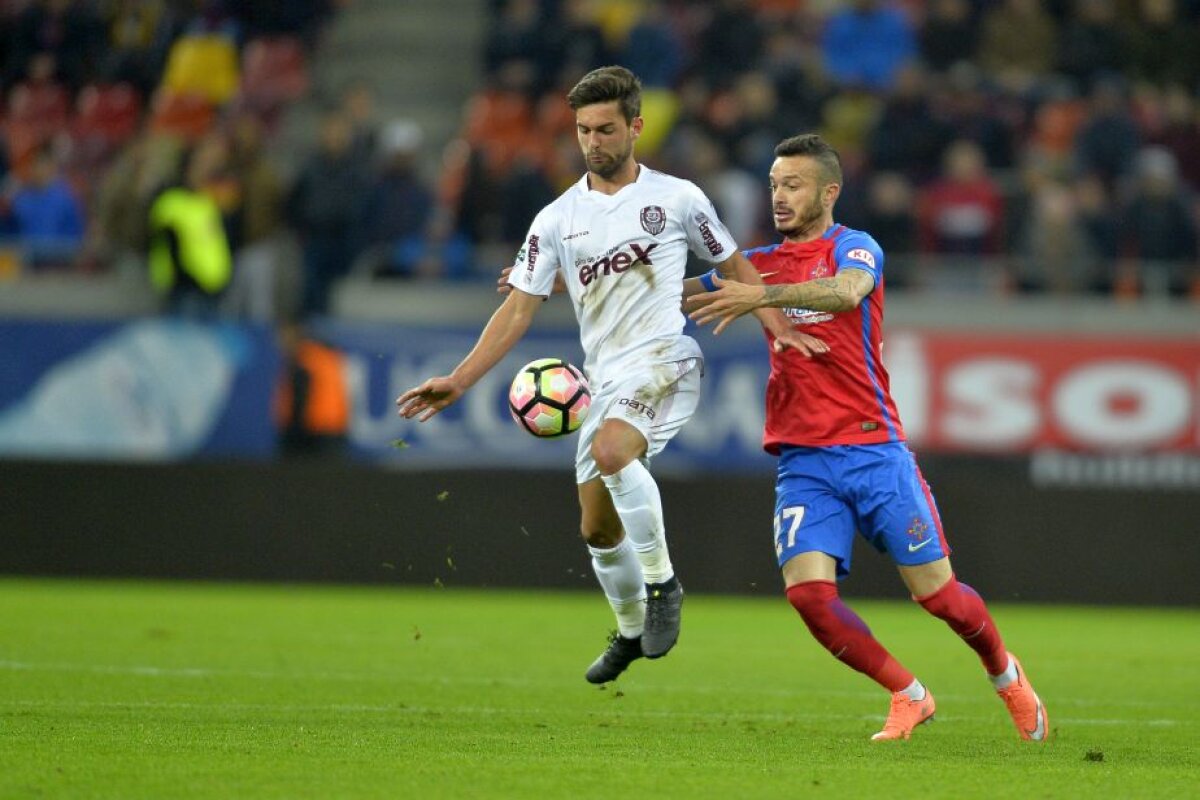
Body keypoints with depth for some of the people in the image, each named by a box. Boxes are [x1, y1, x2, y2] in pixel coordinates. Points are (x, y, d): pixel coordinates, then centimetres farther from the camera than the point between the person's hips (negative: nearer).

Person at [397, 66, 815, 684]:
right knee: (598, 529, 7)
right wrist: (458, 381, -4)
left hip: (665, 360, -5)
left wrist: (782, 329, -3)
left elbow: (734, 266, 13)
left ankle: (662, 583, -18)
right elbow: (518, 309, 7)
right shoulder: (557, 220, 8)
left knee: (612, 451, -34)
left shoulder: (677, 198, 2)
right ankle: (630, 630, 33)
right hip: (605, 377, 5)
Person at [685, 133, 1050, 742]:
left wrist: (763, 296, -40)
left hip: (872, 449, -4)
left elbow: (845, 290, -27)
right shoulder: (759, 264, 15)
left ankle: (1005, 674, 27)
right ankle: (909, 697, 3)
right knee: (807, 592, -16)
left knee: (935, 592, -3)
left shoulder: (855, 248, -3)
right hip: (802, 460, 4)